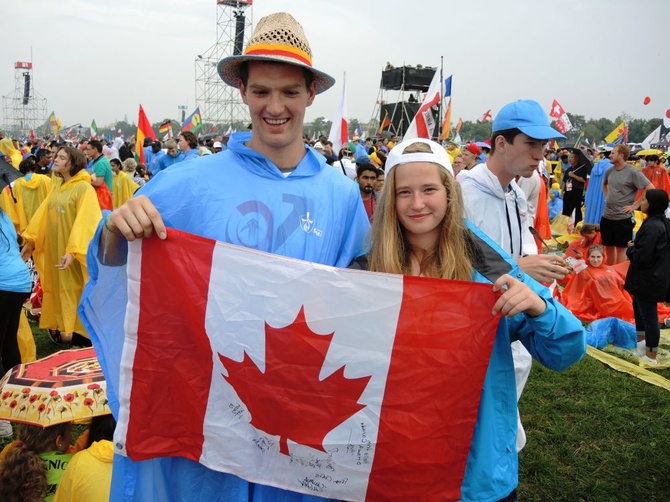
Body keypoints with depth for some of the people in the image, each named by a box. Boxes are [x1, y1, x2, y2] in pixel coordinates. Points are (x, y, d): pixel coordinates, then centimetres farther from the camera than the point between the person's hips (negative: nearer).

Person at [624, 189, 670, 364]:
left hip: (647, 279, -10)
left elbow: (642, 257, -26)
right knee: (639, 306, 26)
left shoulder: (651, 226, -25)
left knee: (649, 314, 1)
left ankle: (651, 355, 13)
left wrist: (631, 248, -8)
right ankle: (641, 341, 42)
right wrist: (636, 247, 6)